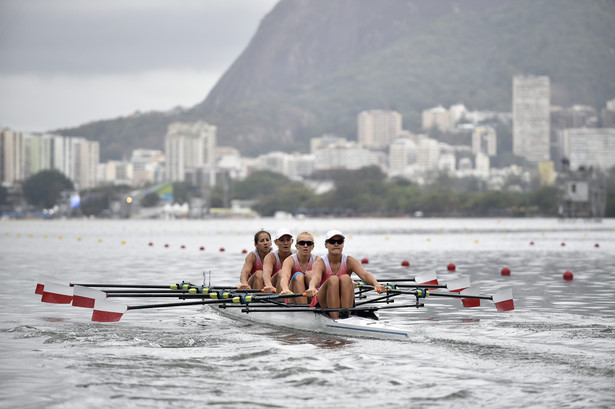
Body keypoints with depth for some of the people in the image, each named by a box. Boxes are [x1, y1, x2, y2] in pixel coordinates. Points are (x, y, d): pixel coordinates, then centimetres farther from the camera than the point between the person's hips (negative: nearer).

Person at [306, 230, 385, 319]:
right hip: (323, 305, -2)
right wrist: (312, 288, -59)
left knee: (345, 278, -25)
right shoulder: (320, 263, -11)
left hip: (345, 304, 2)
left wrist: (376, 284, -47)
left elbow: (364, 275, -23)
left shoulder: (349, 261, -4)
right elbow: (316, 277, -34)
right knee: (333, 279, -29)